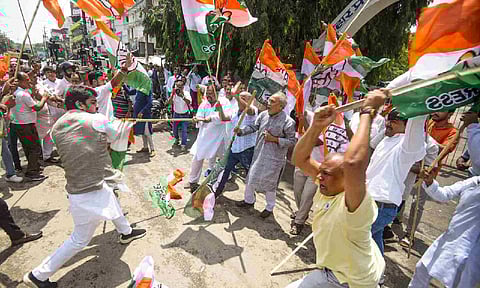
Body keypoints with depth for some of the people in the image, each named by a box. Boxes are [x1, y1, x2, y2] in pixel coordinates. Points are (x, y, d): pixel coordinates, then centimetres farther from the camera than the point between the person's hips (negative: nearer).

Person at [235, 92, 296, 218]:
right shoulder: (263, 114, -1)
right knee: (251, 177, 17)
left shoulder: (288, 122, -16)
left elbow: (292, 141, -11)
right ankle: (249, 200, 42)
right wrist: (241, 131, -9)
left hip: (274, 158, -5)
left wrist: (274, 139, -20)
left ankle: (269, 207, 33)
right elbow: (254, 127, 8)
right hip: (258, 154, 6)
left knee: (269, 183, 7)